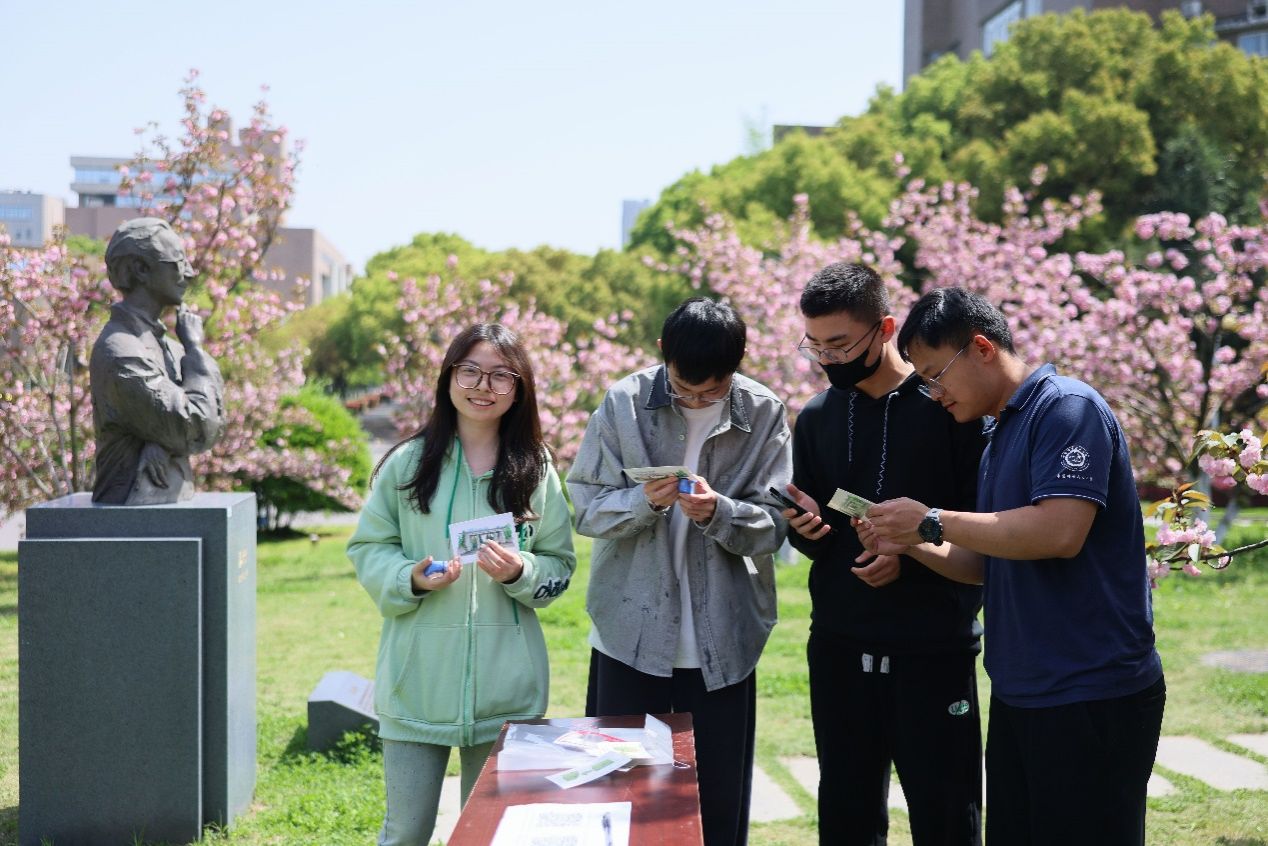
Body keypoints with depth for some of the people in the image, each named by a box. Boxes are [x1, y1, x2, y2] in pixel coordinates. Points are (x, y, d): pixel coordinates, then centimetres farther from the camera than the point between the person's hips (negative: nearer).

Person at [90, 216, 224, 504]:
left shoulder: (165, 344, 14)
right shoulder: (119, 353, -16)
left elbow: (212, 429, 7)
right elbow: (197, 431, -18)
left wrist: (162, 443, -13)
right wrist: (194, 349, -7)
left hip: (169, 505, 8)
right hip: (131, 515, -8)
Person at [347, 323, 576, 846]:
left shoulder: (536, 469, 3)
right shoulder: (408, 462, 0)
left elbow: (560, 566, 7)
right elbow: (367, 547, 5)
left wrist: (521, 572, -14)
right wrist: (412, 578, -14)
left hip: (505, 682, 1)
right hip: (419, 676, -1)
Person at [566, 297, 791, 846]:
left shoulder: (764, 414, -2)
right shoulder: (624, 403, -3)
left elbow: (773, 525, -4)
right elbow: (587, 507, -3)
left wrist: (718, 512, -23)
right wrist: (645, 501, -22)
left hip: (723, 641, 0)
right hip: (631, 634, 0)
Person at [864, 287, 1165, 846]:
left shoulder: (1068, 408, -12)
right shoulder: (1000, 437, 17)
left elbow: (1059, 532, -26)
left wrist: (933, 522, -17)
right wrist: (910, 545, 4)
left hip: (1091, 696, -9)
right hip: (1019, 694, 9)